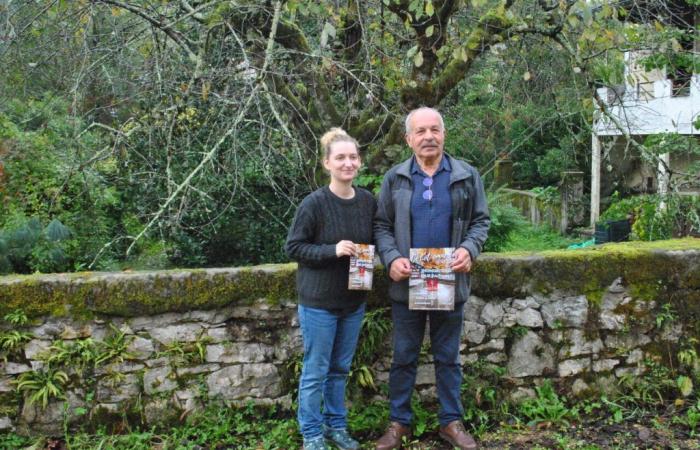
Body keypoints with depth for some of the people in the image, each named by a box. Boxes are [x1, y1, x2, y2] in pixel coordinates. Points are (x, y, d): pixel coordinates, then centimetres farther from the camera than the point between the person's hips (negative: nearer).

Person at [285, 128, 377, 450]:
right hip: (318, 300, -5)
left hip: (354, 299, 5)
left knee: (340, 368, 17)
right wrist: (332, 250, -22)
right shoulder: (314, 203, -15)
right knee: (316, 371, 5)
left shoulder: (368, 201, 0)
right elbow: (293, 247, -11)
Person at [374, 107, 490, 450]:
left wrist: (469, 249, -15)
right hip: (407, 285, 0)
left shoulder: (467, 176, 0)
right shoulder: (394, 179, -1)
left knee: (448, 358, 12)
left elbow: (480, 221, 4)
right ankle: (399, 422, 22)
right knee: (404, 357, 10)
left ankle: (451, 421, 25)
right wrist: (391, 258, -15)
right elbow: (382, 226, 2)